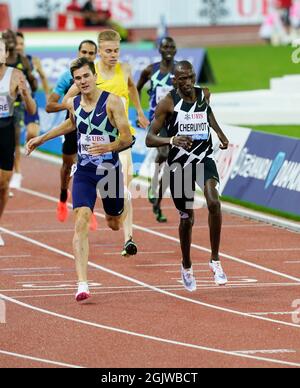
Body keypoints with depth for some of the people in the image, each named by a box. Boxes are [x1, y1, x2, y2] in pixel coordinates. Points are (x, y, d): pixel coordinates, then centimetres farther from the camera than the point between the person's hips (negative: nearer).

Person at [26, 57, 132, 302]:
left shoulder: (112, 102, -12)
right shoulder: (74, 105, 2)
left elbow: (127, 138, -14)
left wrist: (108, 147, -34)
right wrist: (42, 139, 33)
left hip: (110, 169, -2)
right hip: (84, 172, 2)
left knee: (114, 224, 17)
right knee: (82, 221, -18)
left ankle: (122, 209, 60)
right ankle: (82, 284, -25)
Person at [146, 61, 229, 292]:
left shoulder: (204, 95, 1)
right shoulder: (168, 103, -11)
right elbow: (150, 139, -13)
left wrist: (220, 133, 18)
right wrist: (172, 140, -31)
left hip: (204, 158, 2)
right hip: (180, 162, -2)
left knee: (214, 202, -25)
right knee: (187, 218, 6)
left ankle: (215, 260, -15)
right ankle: (186, 266, 31)